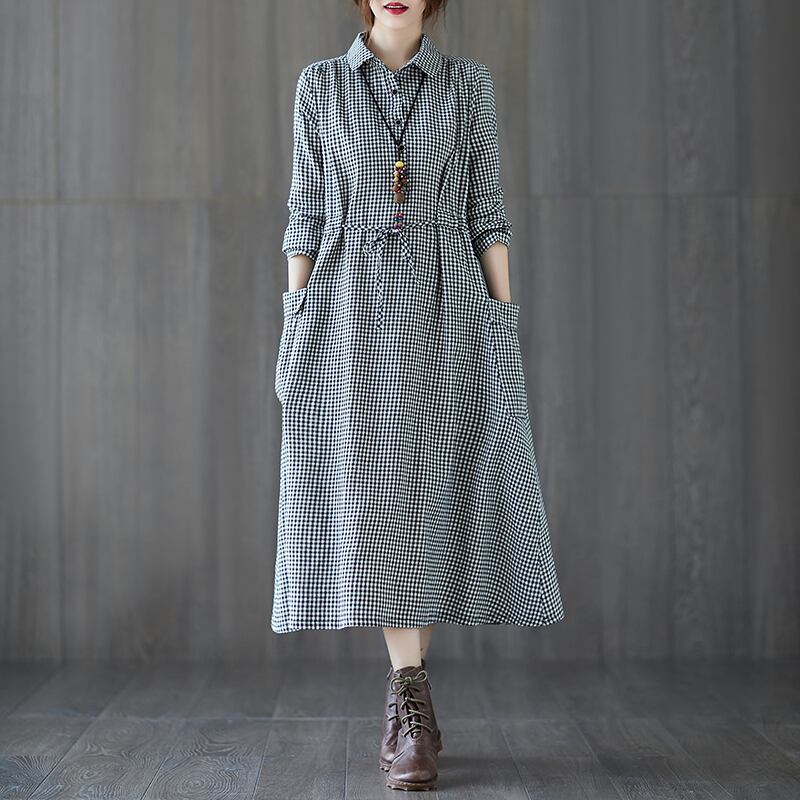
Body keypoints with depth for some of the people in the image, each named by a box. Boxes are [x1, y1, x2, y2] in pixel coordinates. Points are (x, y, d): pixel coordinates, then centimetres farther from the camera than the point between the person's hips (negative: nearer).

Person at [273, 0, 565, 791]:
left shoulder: (469, 82, 9)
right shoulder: (320, 84, 9)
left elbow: (486, 212, 7)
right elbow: (306, 212, 6)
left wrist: (505, 324, 0)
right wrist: (296, 325, 0)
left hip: (446, 314, 1)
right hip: (352, 314, 0)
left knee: (430, 498, 1)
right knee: (373, 500, -8)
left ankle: (406, 692, 17)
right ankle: (412, 700, -1)